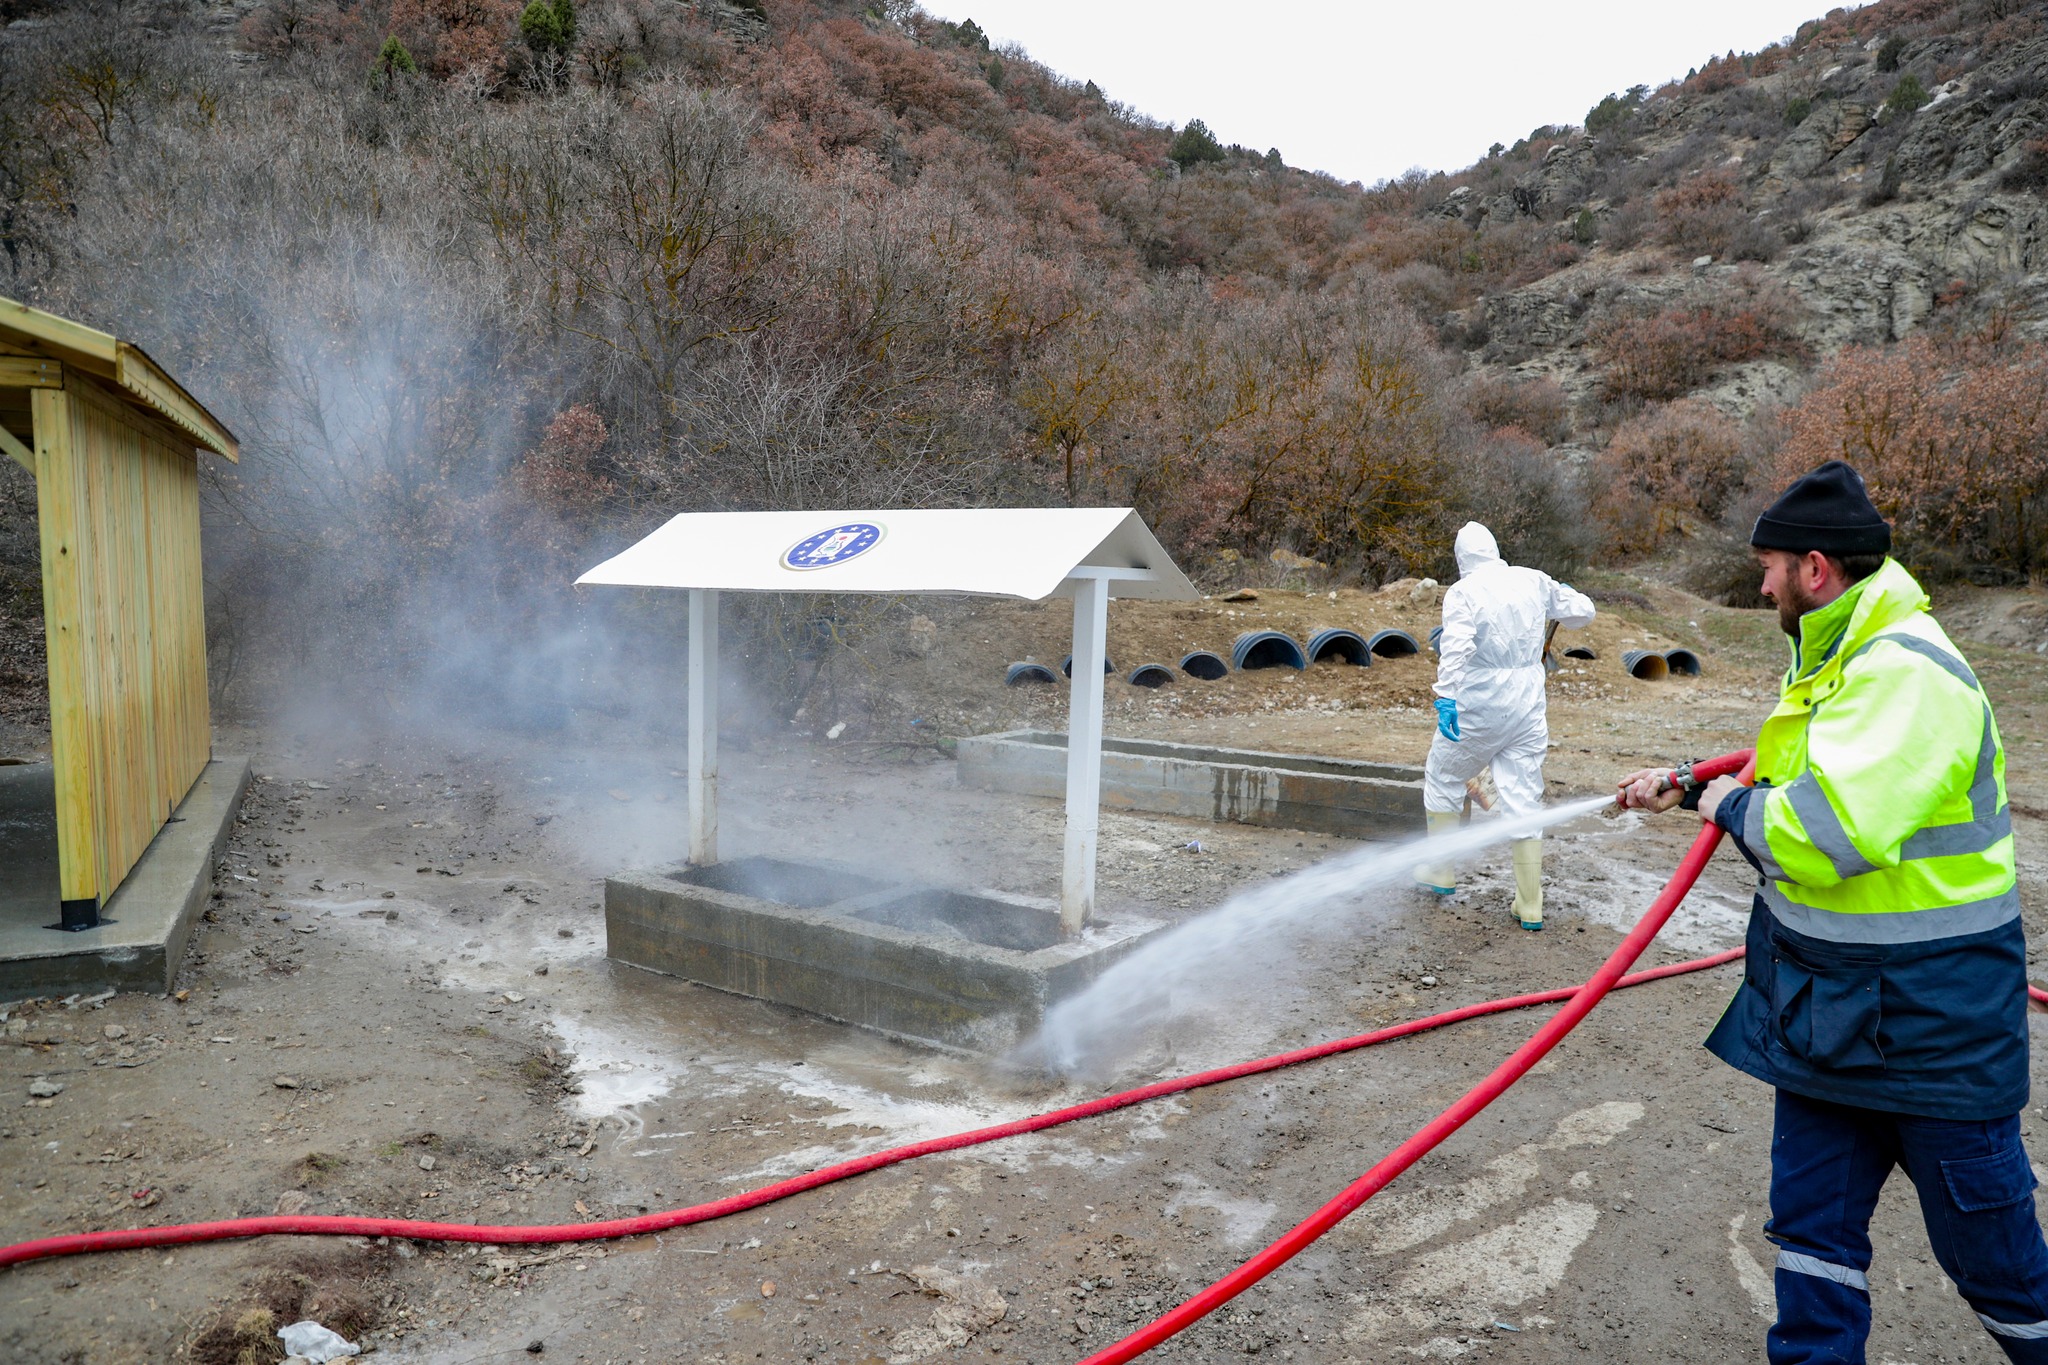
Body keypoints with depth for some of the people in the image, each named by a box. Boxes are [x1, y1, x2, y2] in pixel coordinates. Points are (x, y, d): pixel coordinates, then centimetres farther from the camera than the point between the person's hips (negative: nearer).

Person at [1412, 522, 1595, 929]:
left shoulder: (1463, 592, -10)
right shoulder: (1534, 581, 5)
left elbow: (1455, 648, -25)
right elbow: (1582, 611, 18)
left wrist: (1445, 698, -31)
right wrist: (1556, 595, 37)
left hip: (1478, 708, -4)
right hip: (1528, 709, 4)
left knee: (1443, 778, 18)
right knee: (1524, 801, 7)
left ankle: (1441, 873, 26)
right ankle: (1530, 907, 11)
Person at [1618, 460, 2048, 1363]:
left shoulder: (1908, 675, -24)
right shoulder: (1838, 661, 9)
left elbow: (1827, 831, -35)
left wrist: (1734, 807, -16)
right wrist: (1690, 789, 17)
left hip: (1928, 1018, -9)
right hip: (1828, 1008, 9)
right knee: (1813, 1217, 15)